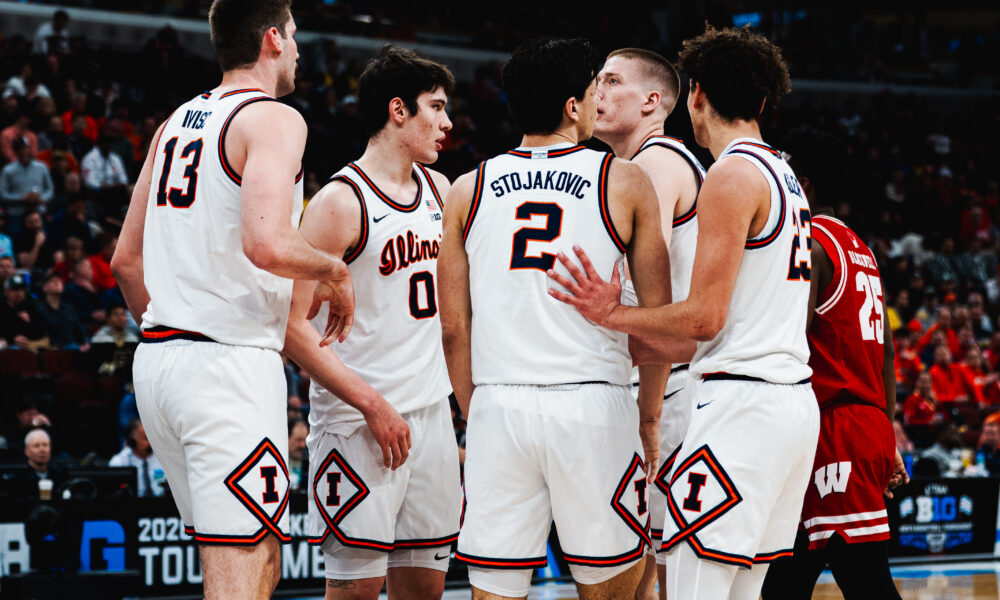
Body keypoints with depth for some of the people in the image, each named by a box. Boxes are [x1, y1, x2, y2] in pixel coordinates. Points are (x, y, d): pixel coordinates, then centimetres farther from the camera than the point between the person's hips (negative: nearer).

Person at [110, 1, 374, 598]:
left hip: (157, 363, 9)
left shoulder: (176, 123, 17)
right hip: (230, 364, -9)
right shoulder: (274, 119, -8)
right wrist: (335, 270, -5)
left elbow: (126, 262, 20)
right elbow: (266, 245, -24)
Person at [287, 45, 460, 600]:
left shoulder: (439, 190, 12)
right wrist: (371, 403, -19)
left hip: (430, 412, 7)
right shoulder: (341, 201, -11)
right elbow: (293, 322, -15)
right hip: (356, 423, -7)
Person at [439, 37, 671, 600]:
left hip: (497, 406, 2)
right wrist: (649, 416, 12)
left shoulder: (469, 190, 10)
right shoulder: (627, 183, 4)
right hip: (592, 406, -2)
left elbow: (454, 328, 10)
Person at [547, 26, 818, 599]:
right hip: (797, 397, 10)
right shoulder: (784, 176, 19)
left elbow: (704, 318, -15)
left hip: (743, 398, -10)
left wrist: (611, 314, -5)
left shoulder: (733, 175, -11)